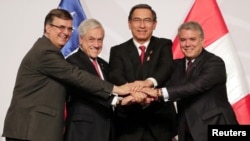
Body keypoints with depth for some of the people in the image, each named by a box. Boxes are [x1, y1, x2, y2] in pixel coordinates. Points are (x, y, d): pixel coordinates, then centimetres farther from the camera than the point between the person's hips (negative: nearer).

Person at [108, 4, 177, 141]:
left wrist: (150, 81, -35)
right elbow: (116, 76, -12)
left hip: (160, 120, 0)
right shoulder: (118, 51, 6)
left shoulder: (163, 45, 6)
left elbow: (166, 67, -14)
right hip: (128, 122, 0)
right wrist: (133, 91, -33)